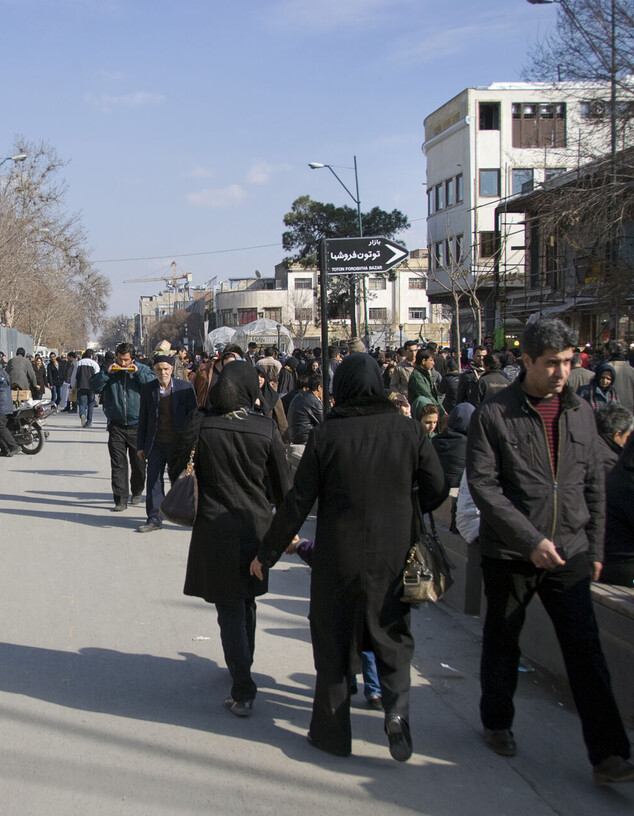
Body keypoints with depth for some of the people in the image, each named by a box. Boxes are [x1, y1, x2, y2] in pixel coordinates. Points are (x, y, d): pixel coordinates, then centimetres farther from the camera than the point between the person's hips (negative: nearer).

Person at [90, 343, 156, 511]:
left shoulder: (142, 369, 3)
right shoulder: (110, 371, 7)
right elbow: (94, 387, 1)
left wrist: (137, 373, -15)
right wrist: (107, 373, -10)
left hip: (137, 425, -1)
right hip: (116, 426, 1)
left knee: (138, 463, 10)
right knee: (118, 464, -3)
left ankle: (137, 492, 32)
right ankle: (120, 499, -1)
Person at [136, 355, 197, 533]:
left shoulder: (185, 388, -3)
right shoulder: (147, 388, 3)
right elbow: (143, 419, 7)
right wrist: (140, 445, 5)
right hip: (156, 444, 2)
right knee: (153, 481, 0)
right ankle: (154, 518, 6)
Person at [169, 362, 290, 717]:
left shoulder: (200, 421, -8)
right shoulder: (266, 427, -7)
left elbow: (177, 466, -2)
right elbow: (282, 483, 0)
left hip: (215, 526, -1)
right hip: (256, 525, 2)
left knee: (230, 606, 4)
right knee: (246, 599, 21)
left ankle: (243, 690, 0)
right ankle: (242, 666, 39)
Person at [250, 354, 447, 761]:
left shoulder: (326, 434, -9)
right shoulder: (409, 430, -6)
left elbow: (298, 501, -8)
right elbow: (437, 491, -2)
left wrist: (268, 553, 1)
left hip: (339, 556, -1)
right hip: (393, 555, 1)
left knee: (333, 639, 14)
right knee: (392, 637, 18)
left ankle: (333, 731, 21)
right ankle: (397, 708, -4)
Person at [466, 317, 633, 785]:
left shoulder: (580, 413, 7)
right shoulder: (493, 416, -8)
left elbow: (593, 485, 13)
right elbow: (483, 486, -13)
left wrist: (594, 548, 9)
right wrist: (531, 540, -18)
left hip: (569, 554, 3)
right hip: (509, 553, -3)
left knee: (586, 650, 0)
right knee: (502, 643, 14)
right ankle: (497, 723, 36)